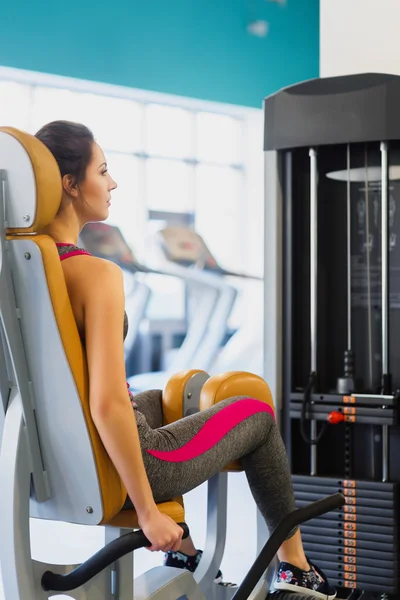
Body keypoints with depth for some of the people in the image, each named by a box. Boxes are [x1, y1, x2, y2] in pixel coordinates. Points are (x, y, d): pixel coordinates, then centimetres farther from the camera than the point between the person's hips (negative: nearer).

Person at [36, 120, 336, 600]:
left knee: (159, 400, 38)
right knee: (257, 413, 16)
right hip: (109, 473, -8)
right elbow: (108, 406, -32)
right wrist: (148, 512, -22)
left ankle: (179, 546, 46)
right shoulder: (96, 274, -27)